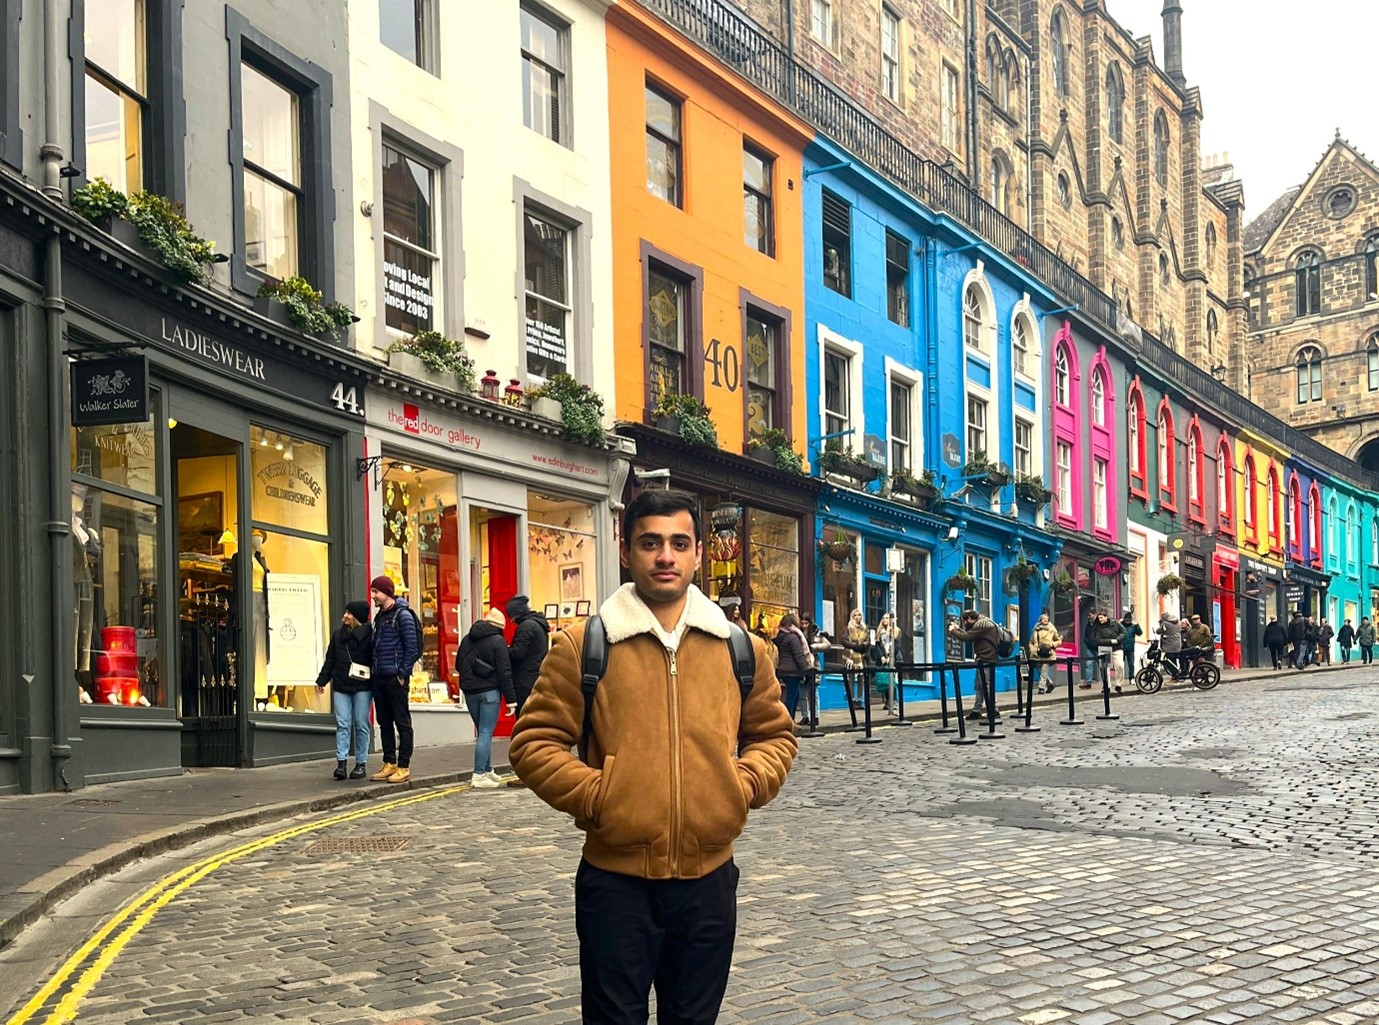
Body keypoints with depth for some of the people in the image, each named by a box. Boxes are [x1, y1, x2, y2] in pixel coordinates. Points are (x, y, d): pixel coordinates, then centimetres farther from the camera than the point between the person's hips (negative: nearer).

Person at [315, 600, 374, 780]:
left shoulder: (369, 634, -6)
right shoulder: (338, 633, 12)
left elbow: (375, 659, -7)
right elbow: (330, 659, 18)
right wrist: (322, 680, 16)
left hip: (362, 686, -5)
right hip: (340, 685, 5)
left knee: (361, 724, 1)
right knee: (342, 724, -1)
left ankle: (361, 764, 9)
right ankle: (341, 762, -3)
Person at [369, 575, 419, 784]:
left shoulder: (403, 615, -10)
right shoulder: (379, 617, 15)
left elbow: (412, 648, -13)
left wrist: (403, 674, -15)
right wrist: (374, 671, 12)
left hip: (396, 679, -8)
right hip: (379, 679, 8)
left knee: (402, 723, -2)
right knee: (384, 723, 11)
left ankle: (403, 767, 0)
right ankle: (389, 764, 17)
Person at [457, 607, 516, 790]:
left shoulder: (467, 639, 10)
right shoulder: (498, 641, -9)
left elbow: (458, 665, 16)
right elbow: (504, 672, -12)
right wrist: (510, 698, -10)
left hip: (470, 692, 6)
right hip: (489, 692, -6)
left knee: (482, 732, 17)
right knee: (485, 733, -6)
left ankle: (487, 771, 24)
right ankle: (479, 775, -10)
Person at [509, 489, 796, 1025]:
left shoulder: (740, 649, 6)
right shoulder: (582, 647, -4)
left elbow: (774, 734, 16)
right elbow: (534, 743, -2)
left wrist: (745, 785, -2)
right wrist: (594, 796, -14)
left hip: (709, 879, 3)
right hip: (616, 880, -3)